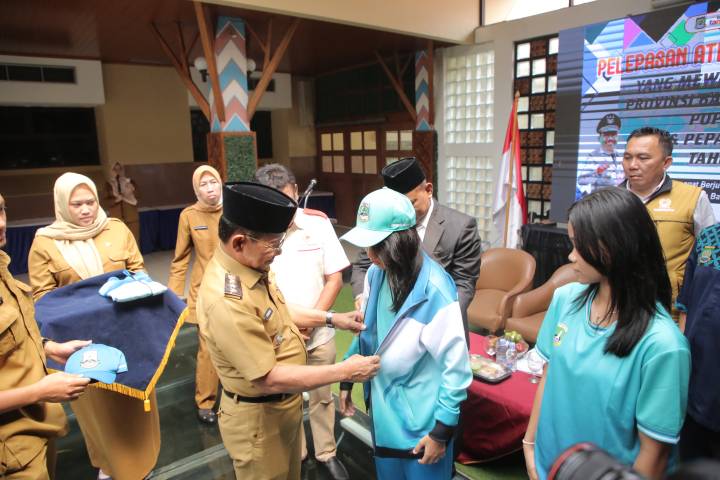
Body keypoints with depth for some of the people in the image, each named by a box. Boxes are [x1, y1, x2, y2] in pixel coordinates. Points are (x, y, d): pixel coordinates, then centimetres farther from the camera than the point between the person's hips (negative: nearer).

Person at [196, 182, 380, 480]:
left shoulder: (248, 266, -8)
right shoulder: (227, 301, -36)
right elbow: (270, 379, -30)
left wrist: (330, 318, 4)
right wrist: (344, 371, -25)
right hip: (259, 418, -8)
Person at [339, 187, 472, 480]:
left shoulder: (435, 290, -27)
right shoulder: (376, 274, -9)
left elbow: (457, 366, -20)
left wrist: (443, 431, -14)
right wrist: (347, 380, 13)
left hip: (420, 419, -6)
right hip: (382, 407, 6)